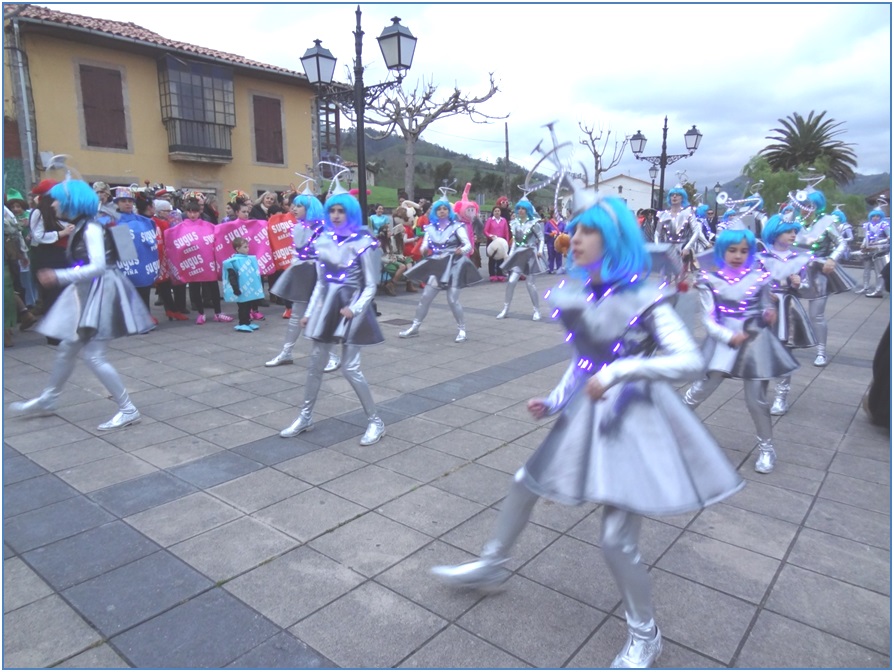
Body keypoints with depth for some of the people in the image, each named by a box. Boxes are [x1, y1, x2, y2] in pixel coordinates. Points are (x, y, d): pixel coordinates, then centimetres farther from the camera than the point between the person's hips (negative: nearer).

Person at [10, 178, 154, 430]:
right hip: (87, 293, 10)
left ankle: (128, 410, -1)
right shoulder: (80, 227, 11)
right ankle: (48, 399, 37)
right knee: (67, 348, 20)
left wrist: (59, 276, -27)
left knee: (92, 355, -8)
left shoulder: (91, 229, -17)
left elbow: (98, 267, -26)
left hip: (99, 293, -10)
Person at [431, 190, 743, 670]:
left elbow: (690, 361, -24)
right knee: (525, 483, 17)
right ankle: (490, 566, 43)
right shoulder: (577, 295, 2)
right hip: (586, 412, 7)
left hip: (631, 418, -7)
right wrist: (554, 400, 5)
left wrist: (621, 371, -33)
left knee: (617, 541, -5)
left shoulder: (642, 298, -17)